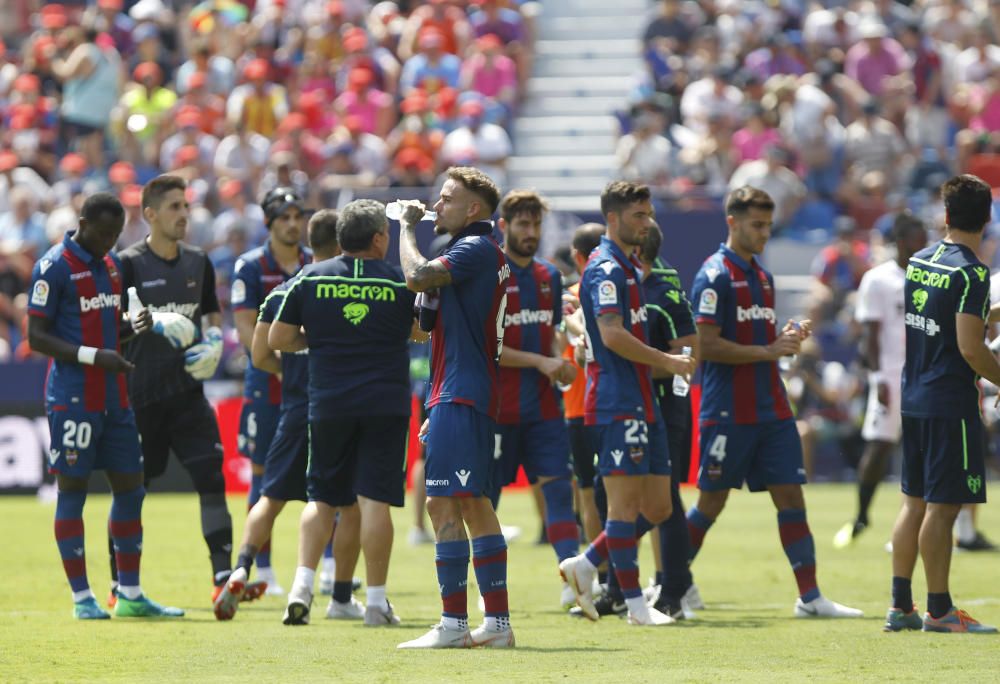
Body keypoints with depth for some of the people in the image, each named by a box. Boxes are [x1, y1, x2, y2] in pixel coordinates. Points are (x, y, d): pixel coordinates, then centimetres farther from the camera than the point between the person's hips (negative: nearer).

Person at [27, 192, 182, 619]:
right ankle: (82, 598, 3)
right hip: (72, 400, -8)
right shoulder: (54, 267, -10)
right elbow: (36, 337, -12)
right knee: (72, 490, -2)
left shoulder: (111, 264, 14)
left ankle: (130, 595, 15)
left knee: (130, 488, 7)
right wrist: (93, 355, -21)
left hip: (114, 398, 8)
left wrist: (134, 328, 2)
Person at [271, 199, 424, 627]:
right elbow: (421, 331, 14)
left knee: (323, 499, 13)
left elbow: (277, 339, 3)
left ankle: (302, 586, -2)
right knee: (374, 500, -1)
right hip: (386, 406, -2)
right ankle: (376, 600, -2)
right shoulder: (400, 282, -3)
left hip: (328, 405, 2)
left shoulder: (311, 279, 0)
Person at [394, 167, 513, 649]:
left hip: (460, 397, -11)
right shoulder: (482, 253, 21)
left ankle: (454, 623, -13)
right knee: (474, 504, 12)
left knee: (444, 504, -11)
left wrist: (407, 227, -9)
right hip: (472, 397, 11)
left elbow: (418, 277, -25)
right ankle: (497, 622, 13)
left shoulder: (477, 248, -11)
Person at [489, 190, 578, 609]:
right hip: (499, 408, -5)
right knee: (487, 495, 3)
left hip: (542, 406, 5)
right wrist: (540, 362, -15)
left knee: (558, 485, -8)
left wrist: (560, 361, 0)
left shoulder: (549, 277, 12)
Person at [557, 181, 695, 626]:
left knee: (657, 507, 9)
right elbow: (612, 335, -22)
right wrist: (666, 362, -16)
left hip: (641, 404, 10)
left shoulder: (628, 268, 19)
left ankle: (585, 566, 17)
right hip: (616, 403, -10)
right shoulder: (606, 270, -12)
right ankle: (635, 604, -3)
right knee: (625, 501, -6)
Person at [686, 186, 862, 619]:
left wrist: (787, 337, 3)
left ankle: (809, 596, -1)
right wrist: (767, 351, -17)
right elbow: (707, 345, -17)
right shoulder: (715, 276, -10)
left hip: (771, 410, 7)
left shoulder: (762, 275, 16)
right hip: (728, 414, -7)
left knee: (790, 496, 0)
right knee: (711, 501, 1)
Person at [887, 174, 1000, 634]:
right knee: (942, 507, -4)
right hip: (951, 402, -8)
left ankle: (900, 605, 13)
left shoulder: (918, 263, 8)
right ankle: (938, 609, -1)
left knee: (915, 502, 12)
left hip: (913, 400, 8)